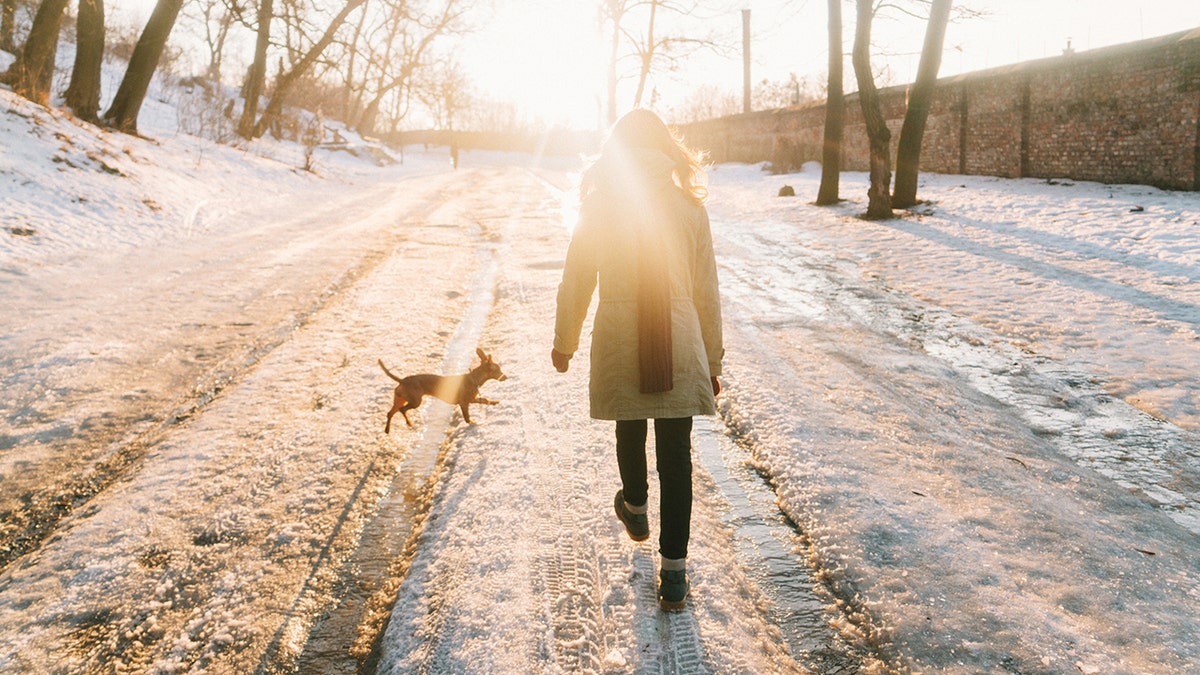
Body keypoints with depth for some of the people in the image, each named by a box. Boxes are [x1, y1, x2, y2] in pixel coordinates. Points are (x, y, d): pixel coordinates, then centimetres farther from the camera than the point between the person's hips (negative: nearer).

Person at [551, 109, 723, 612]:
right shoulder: (689, 206, 2)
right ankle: (673, 575, 9)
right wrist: (712, 362, 14)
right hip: (680, 349, 0)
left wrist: (564, 343, 18)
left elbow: (575, 283, 3)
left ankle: (635, 509, 51)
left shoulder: (599, 204, -1)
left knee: (630, 431, 25)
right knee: (676, 456, 6)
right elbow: (707, 292, 5)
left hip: (618, 347, 0)